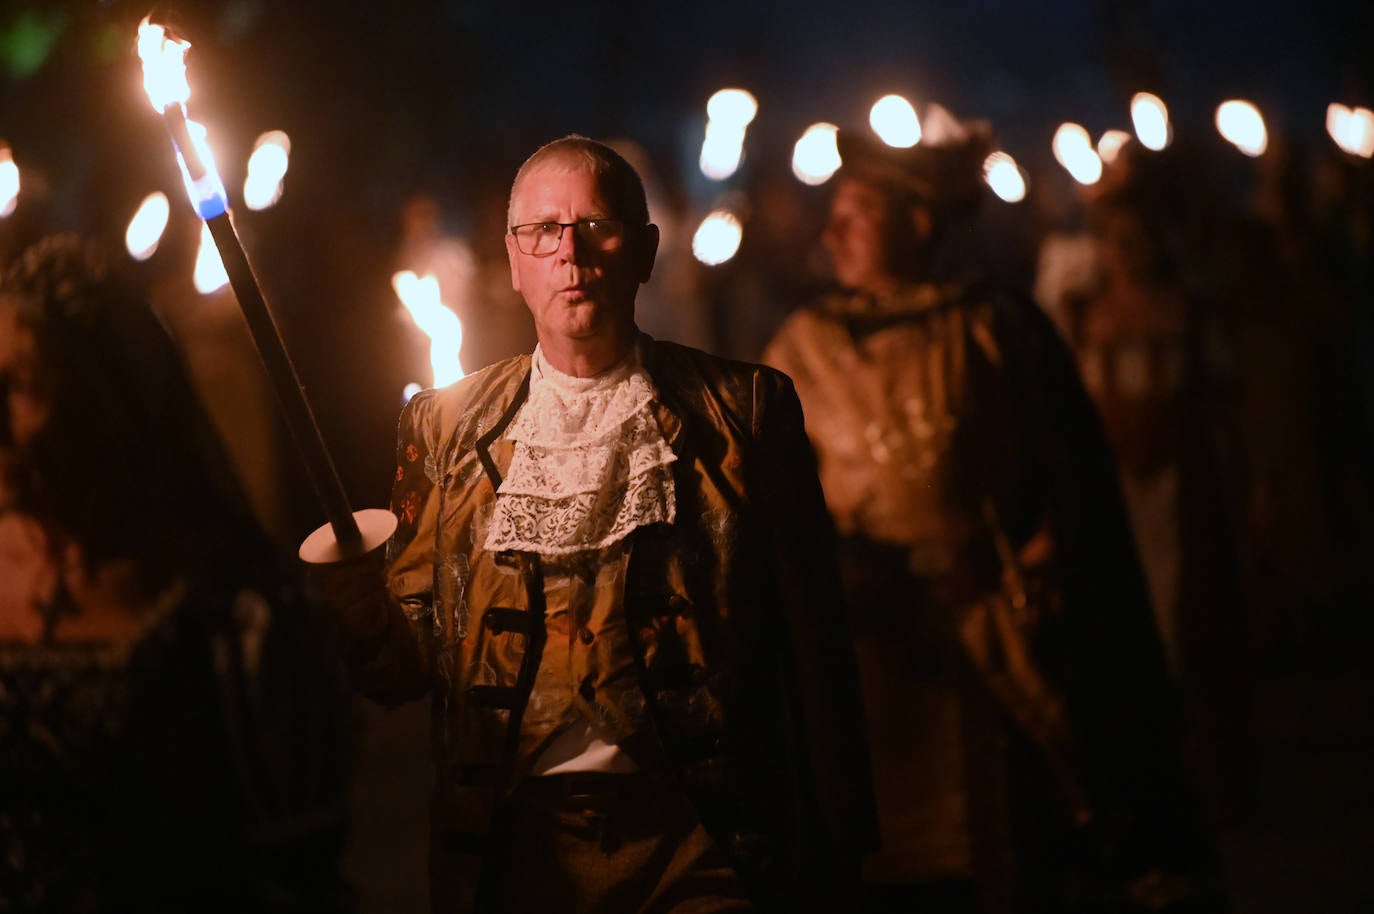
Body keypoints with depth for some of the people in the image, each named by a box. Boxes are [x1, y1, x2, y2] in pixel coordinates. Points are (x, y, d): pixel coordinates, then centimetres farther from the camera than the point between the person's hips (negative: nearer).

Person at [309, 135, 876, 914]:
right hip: (515, 843, 2)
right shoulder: (446, 426, 11)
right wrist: (371, 627, -12)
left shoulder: (743, 409, 5)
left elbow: (813, 644, 3)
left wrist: (835, 847, 0)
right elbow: (417, 663, 10)